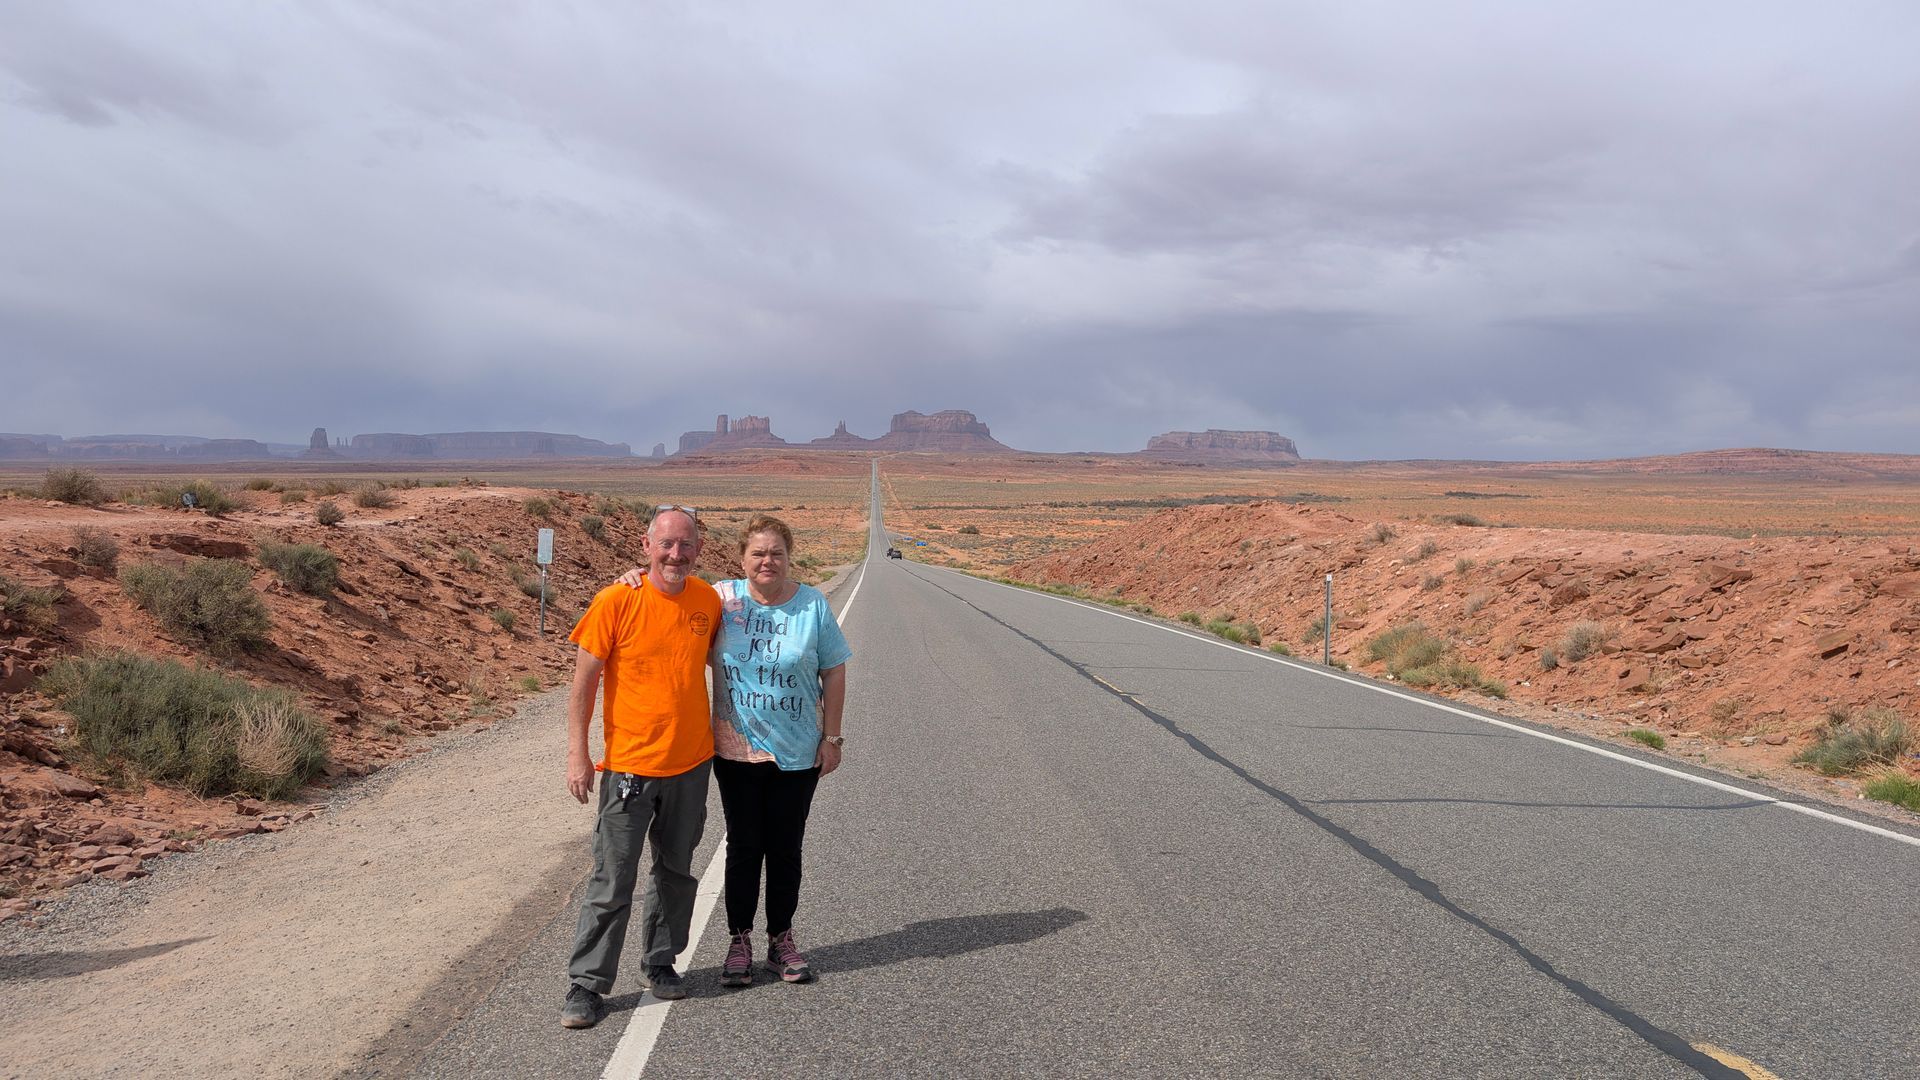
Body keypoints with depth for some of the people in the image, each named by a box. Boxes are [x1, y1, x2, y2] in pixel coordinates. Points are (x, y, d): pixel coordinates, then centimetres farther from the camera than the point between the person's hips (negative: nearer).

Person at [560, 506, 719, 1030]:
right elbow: (584, 681, -8)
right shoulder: (616, 602, -13)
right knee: (613, 880, 1)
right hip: (629, 765, -4)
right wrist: (577, 754, -10)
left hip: (691, 761, 4)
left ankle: (662, 963, 33)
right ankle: (586, 984, 14)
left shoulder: (709, 600, -1)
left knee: (676, 871, 16)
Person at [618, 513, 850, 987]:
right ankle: (739, 942, 23)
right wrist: (640, 577, -12)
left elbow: (834, 673, -1)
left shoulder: (813, 605, -5)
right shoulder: (722, 598, -4)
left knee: (785, 847, 10)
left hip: (797, 752, 0)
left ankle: (781, 940, 25)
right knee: (744, 845, 9)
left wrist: (832, 738, -2)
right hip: (736, 750, 1)